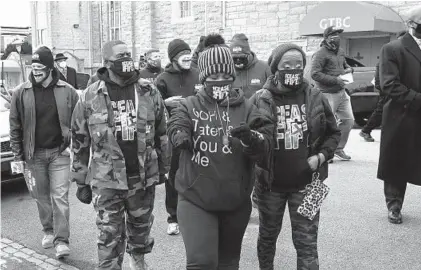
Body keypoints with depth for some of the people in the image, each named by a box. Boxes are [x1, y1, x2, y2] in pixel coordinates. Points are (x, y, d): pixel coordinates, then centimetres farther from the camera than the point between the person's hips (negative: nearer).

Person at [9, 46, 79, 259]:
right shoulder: (21, 93, 0)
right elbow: (15, 126, 3)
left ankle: (61, 240, 1)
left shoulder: (67, 91, -3)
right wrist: (18, 154, 0)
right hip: (34, 154, 2)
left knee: (60, 196, -3)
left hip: (59, 153, -1)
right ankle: (48, 231, 31)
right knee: (41, 196, 11)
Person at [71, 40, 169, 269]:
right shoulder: (90, 96, -4)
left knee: (141, 226, 20)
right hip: (106, 182, -2)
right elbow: (80, 143, 1)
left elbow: (161, 134, 8)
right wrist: (81, 181, 2)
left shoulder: (149, 92, 0)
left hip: (144, 178, 2)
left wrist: (162, 168, 10)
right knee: (109, 236, 2)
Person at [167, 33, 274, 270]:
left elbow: (265, 142, -9)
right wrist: (181, 135, -40)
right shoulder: (190, 106, 0)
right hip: (196, 199, -2)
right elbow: (176, 125, -17)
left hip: (236, 201, 2)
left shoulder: (246, 108, 1)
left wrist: (250, 138, -31)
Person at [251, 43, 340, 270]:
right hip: (270, 184, 0)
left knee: (307, 242, 4)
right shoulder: (259, 100, -8)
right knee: (268, 234, 20)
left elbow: (333, 133, 8)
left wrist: (321, 156, -6)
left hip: (305, 184, 0)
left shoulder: (316, 98, -2)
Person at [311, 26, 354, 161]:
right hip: (328, 94, -8)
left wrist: (349, 69, 6)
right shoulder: (321, 54, -12)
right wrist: (335, 80, -22)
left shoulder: (341, 52, 14)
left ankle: (339, 149, 23)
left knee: (348, 120, 9)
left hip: (342, 93, 8)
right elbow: (315, 74, -20)